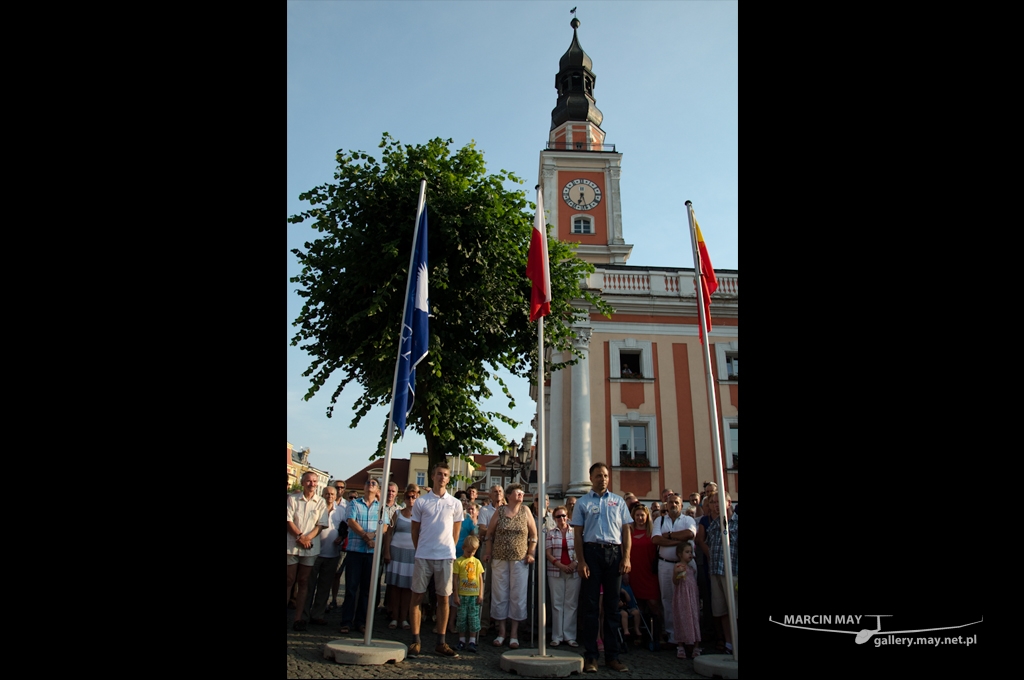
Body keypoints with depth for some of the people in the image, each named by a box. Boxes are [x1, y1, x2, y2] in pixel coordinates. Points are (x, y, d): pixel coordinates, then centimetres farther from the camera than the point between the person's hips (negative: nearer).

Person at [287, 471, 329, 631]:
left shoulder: (321, 502, 4)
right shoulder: (292, 498, 3)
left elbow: (321, 524, 0)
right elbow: (289, 520, -4)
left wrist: (308, 537, -14)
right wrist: (299, 536, -14)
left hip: (310, 547, 1)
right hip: (291, 545, -1)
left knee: (303, 582, 6)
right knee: (289, 580, 1)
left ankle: (298, 618, 10)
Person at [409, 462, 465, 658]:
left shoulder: (455, 503, 6)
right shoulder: (421, 502, 2)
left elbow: (456, 532, 12)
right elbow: (415, 530, 8)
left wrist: (449, 550, 8)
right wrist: (420, 550, 6)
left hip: (445, 557, 1)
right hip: (423, 556, -1)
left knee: (443, 599, 6)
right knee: (417, 597, 2)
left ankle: (440, 642, 15)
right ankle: (415, 641, 12)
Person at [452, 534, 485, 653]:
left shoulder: (477, 562, 6)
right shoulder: (458, 562, -2)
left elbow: (480, 579, 8)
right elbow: (455, 579, -2)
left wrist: (481, 594, 2)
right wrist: (456, 595, -5)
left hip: (474, 595, 2)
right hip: (462, 594, -2)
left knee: (474, 618, 1)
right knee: (462, 617, 4)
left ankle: (472, 641, 8)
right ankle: (462, 641, 16)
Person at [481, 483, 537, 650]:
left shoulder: (525, 511, 3)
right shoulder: (499, 512, 2)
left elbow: (534, 534, 5)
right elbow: (489, 532, 7)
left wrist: (531, 553, -1)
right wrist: (488, 552, 2)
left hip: (520, 559, 0)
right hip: (500, 559, 0)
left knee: (518, 595, 1)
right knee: (500, 594, 5)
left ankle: (514, 633, 10)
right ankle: (501, 631, 16)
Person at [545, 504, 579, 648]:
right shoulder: (551, 534, 6)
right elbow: (548, 553, 0)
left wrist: (575, 563, -14)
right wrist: (561, 565, -13)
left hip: (573, 572, 0)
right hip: (555, 572, 0)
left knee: (571, 604, 2)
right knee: (557, 603, 2)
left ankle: (570, 636, 9)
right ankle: (557, 636, 9)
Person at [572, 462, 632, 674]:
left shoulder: (618, 501, 13)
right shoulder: (583, 502, 7)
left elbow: (626, 531, 10)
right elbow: (578, 534, 3)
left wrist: (626, 557, -1)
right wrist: (581, 561, -7)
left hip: (614, 553, 2)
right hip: (592, 551, -2)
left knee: (612, 605, 6)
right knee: (590, 605, 0)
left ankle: (612, 655, 14)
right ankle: (591, 655, 7)